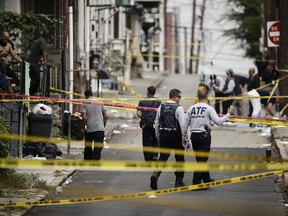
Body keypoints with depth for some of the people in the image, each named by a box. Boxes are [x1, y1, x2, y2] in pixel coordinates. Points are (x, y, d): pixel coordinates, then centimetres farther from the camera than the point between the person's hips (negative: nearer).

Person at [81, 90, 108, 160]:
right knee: (98, 147, -3)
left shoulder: (85, 103, -1)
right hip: (100, 128, 1)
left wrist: (83, 127, 2)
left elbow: (84, 118, -11)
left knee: (88, 147, 14)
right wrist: (104, 126, 16)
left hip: (89, 129, 0)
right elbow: (106, 116, 4)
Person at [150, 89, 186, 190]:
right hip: (175, 135, -4)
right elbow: (182, 124, -13)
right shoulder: (178, 108, -9)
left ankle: (155, 174, -23)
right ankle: (179, 180, 17)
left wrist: (158, 137, 20)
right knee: (179, 158, 11)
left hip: (164, 135, 4)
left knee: (163, 157, 1)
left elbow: (157, 124, 11)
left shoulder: (161, 107, 7)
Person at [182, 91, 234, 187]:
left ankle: (206, 179, 32)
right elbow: (218, 121, -10)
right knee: (202, 159, -2)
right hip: (204, 135, -5)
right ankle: (196, 182, -7)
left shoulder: (191, 108, 7)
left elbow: (185, 124, 7)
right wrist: (228, 114, 4)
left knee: (200, 159, 17)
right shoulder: (208, 108, -7)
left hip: (194, 136, 5)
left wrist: (184, 137, 15)